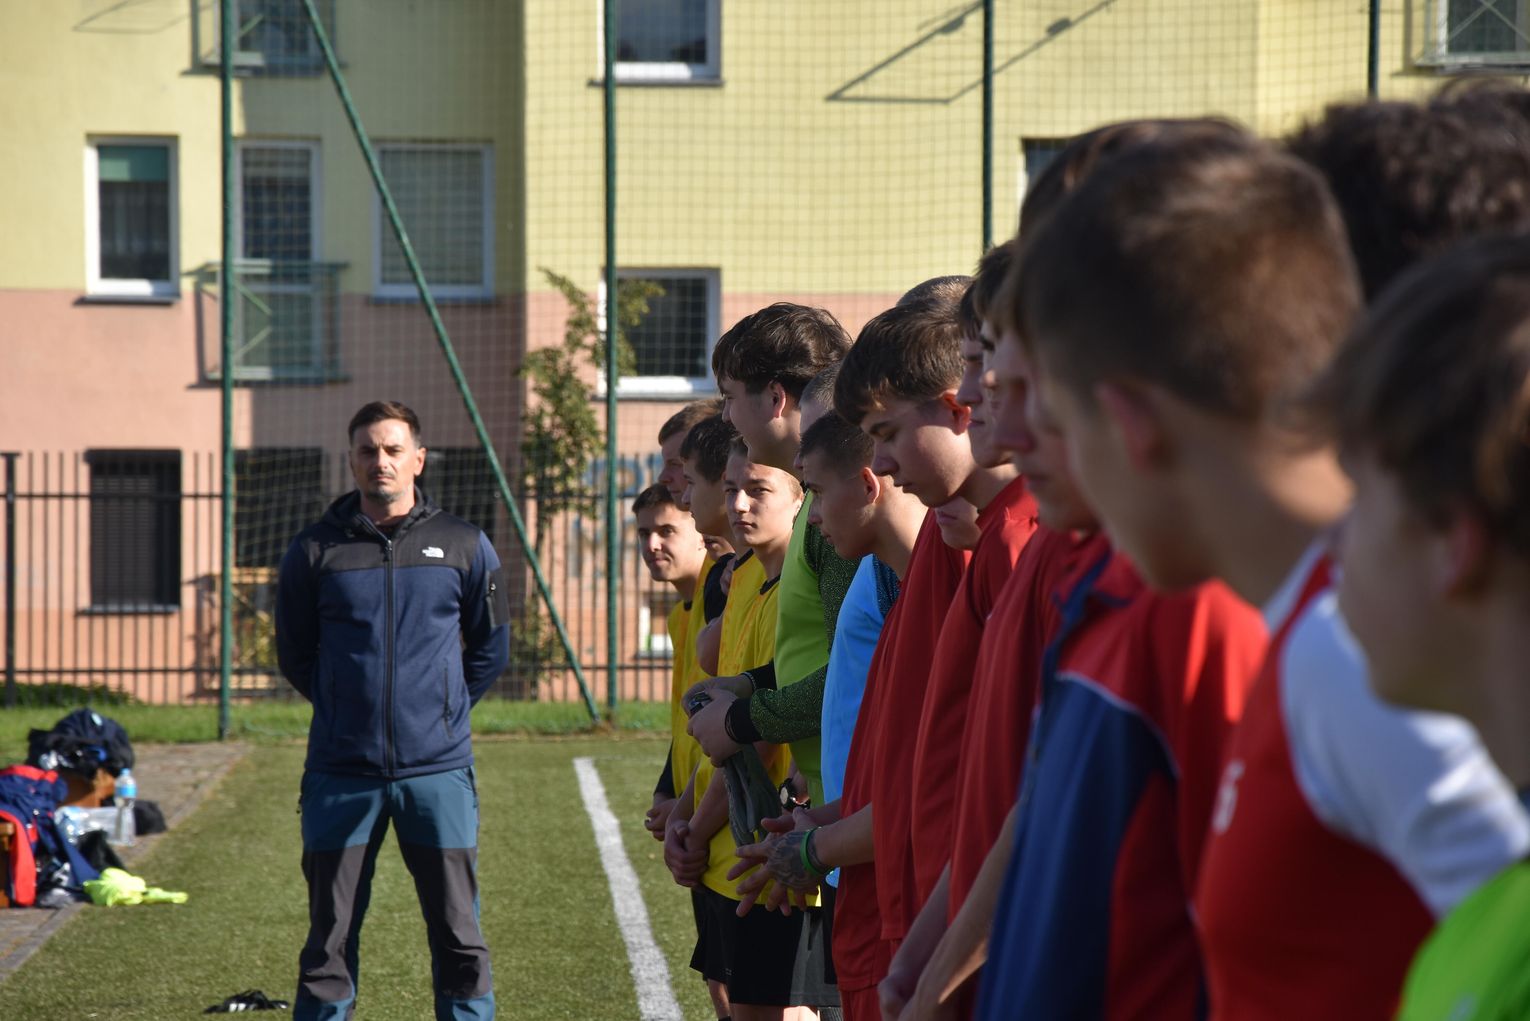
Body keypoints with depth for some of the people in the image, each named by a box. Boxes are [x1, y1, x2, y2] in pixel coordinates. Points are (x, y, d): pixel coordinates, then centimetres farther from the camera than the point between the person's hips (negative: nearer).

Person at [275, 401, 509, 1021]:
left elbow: (491, 648, 16)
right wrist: (346, 707, 10)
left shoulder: (464, 546, 5)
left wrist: (444, 707, 10)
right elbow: (294, 653, 14)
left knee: (459, 938, 3)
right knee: (330, 939, 5)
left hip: (438, 771, 0)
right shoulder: (316, 550, 3)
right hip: (341, 774, 0)